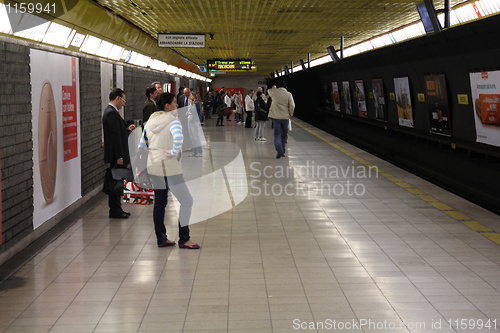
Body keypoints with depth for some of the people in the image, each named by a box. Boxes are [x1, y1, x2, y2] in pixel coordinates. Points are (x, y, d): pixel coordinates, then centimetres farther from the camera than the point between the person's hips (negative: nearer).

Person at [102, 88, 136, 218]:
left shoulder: (111, 111, 15)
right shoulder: (112, 113, -18)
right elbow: (115, 136, -22)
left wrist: (127, 130, 11)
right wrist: (119, 157, -22)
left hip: (116, 155, 10)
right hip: (116, 155, -10)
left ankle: (116, 209, 21)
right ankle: (115, 211, 2)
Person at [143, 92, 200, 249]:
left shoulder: (150, 121, 10)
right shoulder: (173, 121, -14)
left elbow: (142, 142, 16)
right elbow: (178, 138, -35)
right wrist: (173, 152, -21)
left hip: (154, 166, 8)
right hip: (169, 167, -8)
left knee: (159, 203, 14)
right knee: (187, 201, -2)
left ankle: (161, 239, 18)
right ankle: (184, 239, -1)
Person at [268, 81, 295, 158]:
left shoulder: (274, 92, -1)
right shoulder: (288, 94, -4)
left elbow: (269, 91, 24)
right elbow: (292, 106, -5)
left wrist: (274, 88, 45)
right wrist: (291, 114, 11)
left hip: (276, 117, 0)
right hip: (285, 117, 0)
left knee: (277, 134, 0)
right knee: (283, 135, 13)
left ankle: (279, 151, -20)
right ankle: (282, 152, 19)